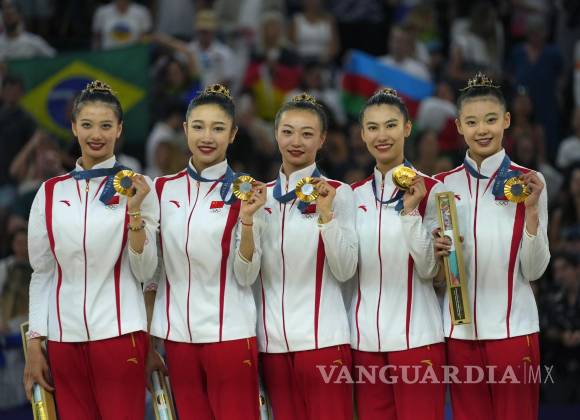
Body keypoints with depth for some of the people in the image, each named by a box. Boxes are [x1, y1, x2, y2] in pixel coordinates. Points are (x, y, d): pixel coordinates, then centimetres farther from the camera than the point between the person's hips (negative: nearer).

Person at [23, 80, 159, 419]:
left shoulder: (136, 188, 0)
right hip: (65, 337, 3)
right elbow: (42, 273, 12)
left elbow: (145, 272, -3)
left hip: (119, 333, -3)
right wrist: (35, 344, 8)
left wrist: (134, 211, -15)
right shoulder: (51, 193, 8)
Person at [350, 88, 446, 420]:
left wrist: (411, 211, -17)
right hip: (365, 338, 4)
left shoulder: (431, 190, -2)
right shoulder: (355, 195, 12)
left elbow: (429, 269, -9)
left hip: (416, 337, -4)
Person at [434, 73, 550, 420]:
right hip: (461, 329, 2)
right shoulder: (444, 185, 5)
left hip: (513, 328, -2)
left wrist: (532, 210, -17)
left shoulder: (526, 183, -2)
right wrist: (436, 253, -11)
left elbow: (534, 271, -5)